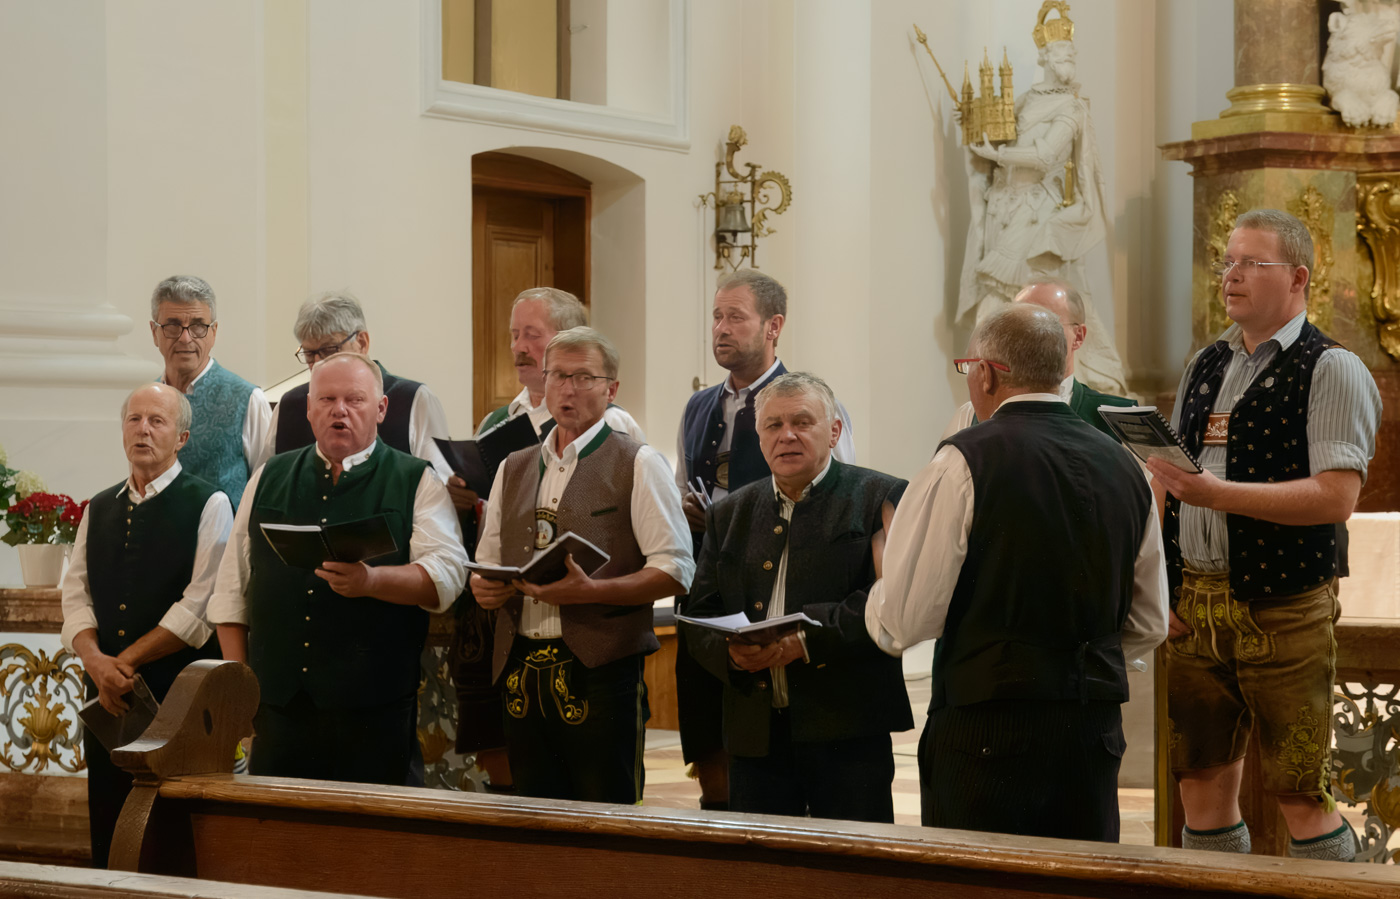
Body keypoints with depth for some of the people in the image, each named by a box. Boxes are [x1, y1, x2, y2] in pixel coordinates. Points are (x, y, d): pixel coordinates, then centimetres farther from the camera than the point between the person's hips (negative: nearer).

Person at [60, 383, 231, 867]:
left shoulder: (209, 505, -2)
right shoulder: (99, 509, 16)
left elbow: (202, 606, -11)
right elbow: (76, 594, 10)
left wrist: (127, 661, -12)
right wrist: (96, 660, -10)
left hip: (179, 697, -5)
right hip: (106, 697, 5)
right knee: (107, 835, 7)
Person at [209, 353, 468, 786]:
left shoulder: (416, 482, 6)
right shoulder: (270, 479, 16)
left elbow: (447, 575, -6)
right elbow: (233, 588, 16)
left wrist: (372, 581, -24)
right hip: (278, 703, 3)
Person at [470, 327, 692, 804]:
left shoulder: (638, 465, 0)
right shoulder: (513, 469, 18)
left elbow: (675, 571, -7)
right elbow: (487, 561, 22)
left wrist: (589, 590, -18)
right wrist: (484, 585, -2)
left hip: (600, 670, -5)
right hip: (521, 672, 5)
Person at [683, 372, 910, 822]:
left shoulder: (881, 498, 2)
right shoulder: (729, 514, 17)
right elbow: (699, 618, 13)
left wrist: (809, 638, -19)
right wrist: (732, 651, -9)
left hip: (848, 733, -4)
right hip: (755, 733, 4)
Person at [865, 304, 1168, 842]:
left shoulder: (966, 461, -10)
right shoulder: (1123, 468, 9)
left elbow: (903, 623, -10)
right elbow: (1148, 626, 17)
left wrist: (878, 592, 11)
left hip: (988, 726, -6)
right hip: (1096, 726, 6)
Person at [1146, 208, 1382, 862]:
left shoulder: (1331, 371, -5)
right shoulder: (1205, 367, 15)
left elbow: (1335, 496, -17)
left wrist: (1218, 494, -22)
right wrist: (1163, 592, 10)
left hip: (1283, 611, -6)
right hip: (1194, 606, 6)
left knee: (1298, 795, -5)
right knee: (1203, 781, 9)